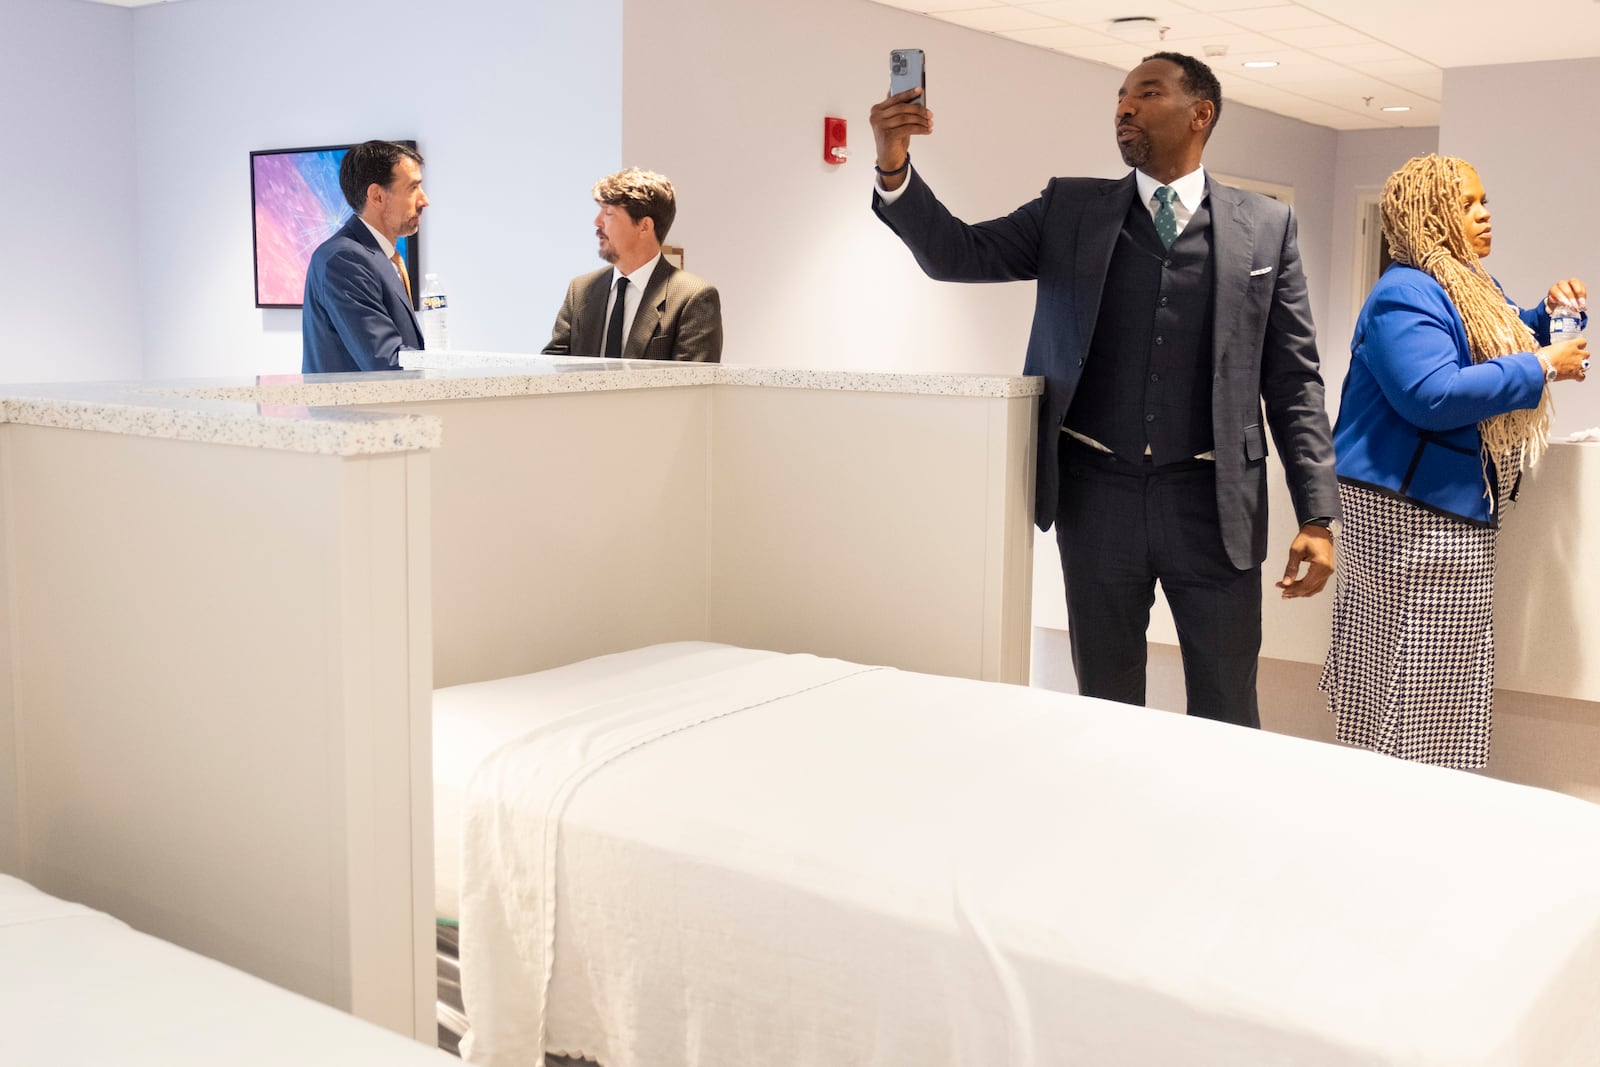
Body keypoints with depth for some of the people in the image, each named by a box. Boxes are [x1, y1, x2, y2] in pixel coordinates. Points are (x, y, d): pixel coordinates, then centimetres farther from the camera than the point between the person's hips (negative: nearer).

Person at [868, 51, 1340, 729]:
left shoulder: (1265, 227, 4)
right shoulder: (1072, 208, 8)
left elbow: (1293, 380, 3)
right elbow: (960, 255, 1)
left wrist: (1317, 518, -3)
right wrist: (895, 168, -17)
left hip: (1213, 501, -1)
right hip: (1096, 494, 1)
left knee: (1227, 715, 8)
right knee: (1105, 708, 12)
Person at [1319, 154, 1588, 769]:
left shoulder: (1469, 288, 19)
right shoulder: (1406, 295, -14)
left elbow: (1492, 347, 35)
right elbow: (1431, 394, -27)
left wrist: (1548, 313, 14)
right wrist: (1539, 369, -18)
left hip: (1452, 513, 11)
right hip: (1410, 514, -11)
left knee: (1440, 684, 13)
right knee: (1412, 680, -8)